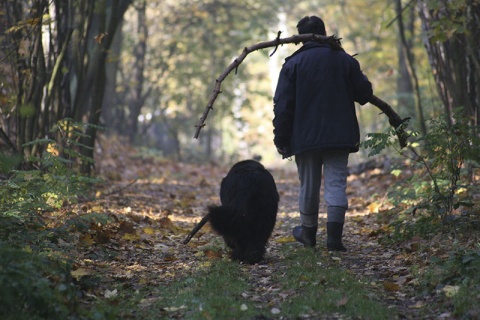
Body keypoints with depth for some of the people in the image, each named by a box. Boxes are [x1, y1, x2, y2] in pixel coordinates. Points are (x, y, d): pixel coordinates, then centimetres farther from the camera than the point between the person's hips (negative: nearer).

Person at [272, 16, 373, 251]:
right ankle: (334, 235, -11)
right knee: (336, 183, 0)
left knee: (308, 185, 12)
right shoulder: (345, 60, 3)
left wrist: (280, 138, 1)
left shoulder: (293, 64, -2)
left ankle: (308, 232, 27)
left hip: (305, 136, 0)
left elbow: (283, 105, -5)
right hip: (339, 135, 1)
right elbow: (364, 95, 8)